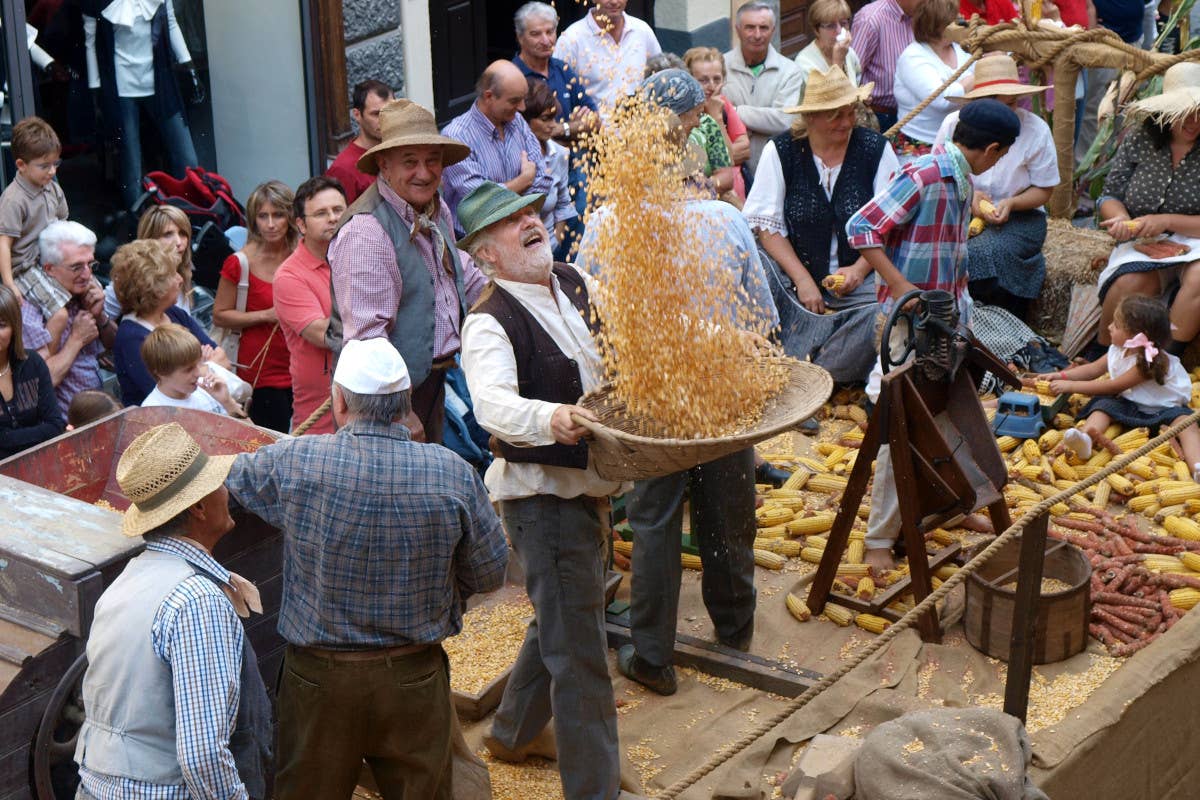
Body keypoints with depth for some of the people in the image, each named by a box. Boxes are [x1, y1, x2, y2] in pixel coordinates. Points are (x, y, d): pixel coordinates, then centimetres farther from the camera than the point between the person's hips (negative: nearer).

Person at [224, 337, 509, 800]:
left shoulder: (291, 463, -16)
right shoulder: (453, 474, -15)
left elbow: (223, 477, 6)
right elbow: (490, 574, -4)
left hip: (318, 676, 0)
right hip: (415, 677, 1)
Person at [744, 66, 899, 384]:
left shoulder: (876, 149, 3)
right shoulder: (780, 151, 1)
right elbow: (767, 226, -3)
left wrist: (860, 269, -12)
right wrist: (802, 280, -13)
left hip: (858, 274, 1)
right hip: (794, 273, -1)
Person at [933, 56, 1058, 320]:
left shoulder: (1036, 130, -4)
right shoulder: (954, 124, 0)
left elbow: (1043, 189, 3)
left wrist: (1011, 203, -17)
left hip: (1019, 216, -1)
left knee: (984, 252, -35)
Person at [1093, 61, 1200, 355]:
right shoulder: (1140, 140, 4)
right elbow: (1110, 196, 8)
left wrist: (1167, 221, -17)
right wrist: (1121, 220, -14)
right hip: (1141, 245, 1)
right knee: (1131, 282, -32)